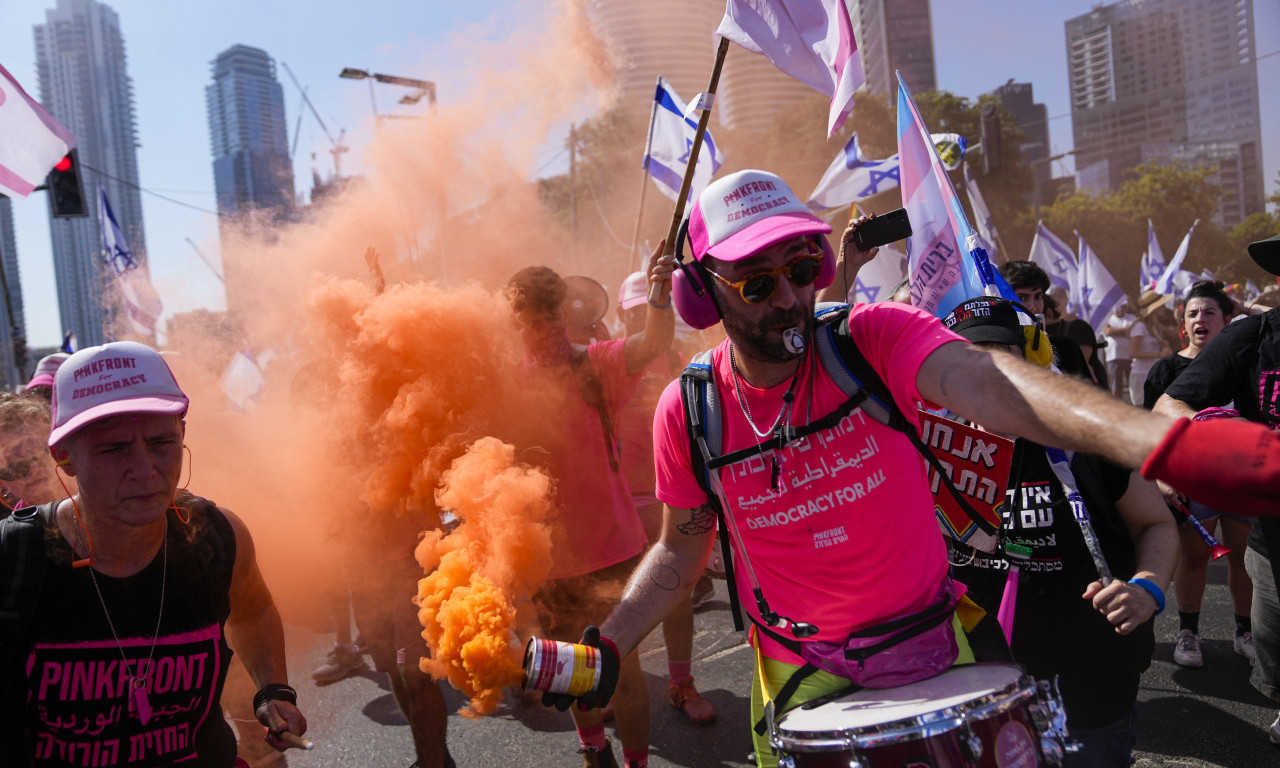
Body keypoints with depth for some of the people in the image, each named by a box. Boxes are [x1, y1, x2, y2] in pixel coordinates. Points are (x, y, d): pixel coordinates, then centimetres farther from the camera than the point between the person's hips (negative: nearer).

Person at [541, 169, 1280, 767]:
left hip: (932, 650, 0)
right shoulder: (688, 412, -11)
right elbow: (682, 548, 4)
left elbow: (977, 380, -38)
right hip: (801, 680, 1)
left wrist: (1163, 443, -56)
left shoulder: (876, 337, -17)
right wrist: (610, 645, -9)